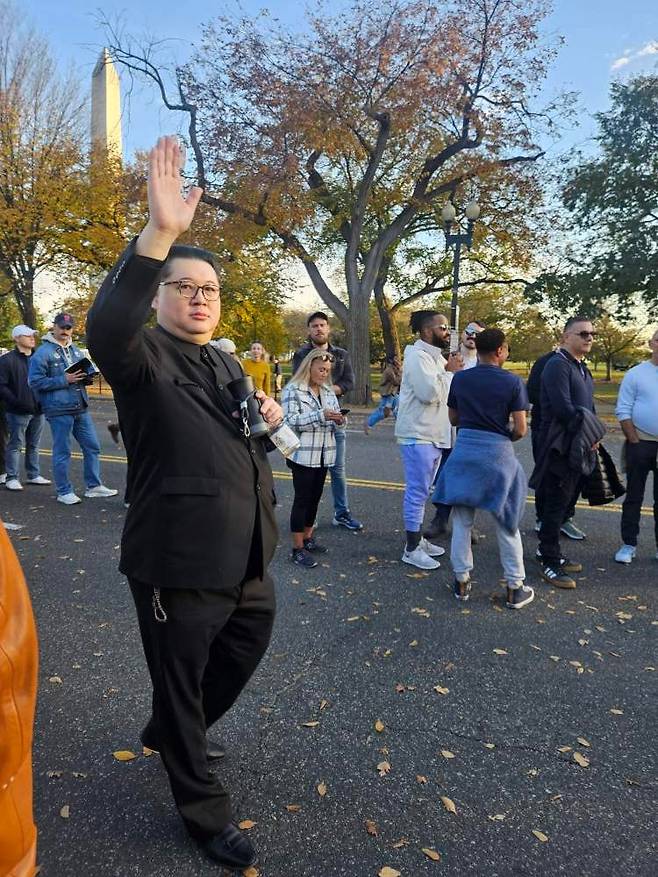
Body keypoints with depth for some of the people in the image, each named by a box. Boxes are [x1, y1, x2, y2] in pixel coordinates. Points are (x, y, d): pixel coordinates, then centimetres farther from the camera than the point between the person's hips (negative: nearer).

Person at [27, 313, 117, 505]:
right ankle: (64, 492, 13)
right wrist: (64, 380, -18)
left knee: (92, 447, 10)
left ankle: (93, 486, 21)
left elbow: (89, 371, 24)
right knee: (62, 452, 2)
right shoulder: (43, 352, -7)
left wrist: (87, 375, -1)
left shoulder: (76, 351, 14)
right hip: (59, 410, -7)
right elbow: (34, 381, -12)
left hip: (81, 408, 7)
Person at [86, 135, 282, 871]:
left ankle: (169, 735, 53)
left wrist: (265, 420, 2)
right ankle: (204, 811, 33)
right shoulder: (145, 358, -12)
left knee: (246, 649, 26)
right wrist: (159, 234, -46)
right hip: (179, 564, -8)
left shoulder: (224, 363, 14)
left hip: (243, 558, 9)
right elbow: (105, 329, -36)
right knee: (181, 687, 9)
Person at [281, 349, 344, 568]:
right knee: (302, 499, -2)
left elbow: (335, 420, 17)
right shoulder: (293, 390, -9)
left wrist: (339, 419, -8)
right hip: (303, 455, -6)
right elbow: (290, 421, -19)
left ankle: (308, 537, 28)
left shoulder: (328, 391, 11)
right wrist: (320, 415, -25)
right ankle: (297, 549, 4)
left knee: (315, 497, 13)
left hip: (323, 454, 6)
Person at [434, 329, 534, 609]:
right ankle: (515, 588, 17)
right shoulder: (512, 382, -8)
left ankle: (461, 581, 19)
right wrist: (506, 437, 11)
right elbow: (520, 429, -9)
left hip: (464, 451, 3)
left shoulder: (459, 379, 2)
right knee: (506, 524, 9)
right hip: (498, 454, -2)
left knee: (462, 520, 11)